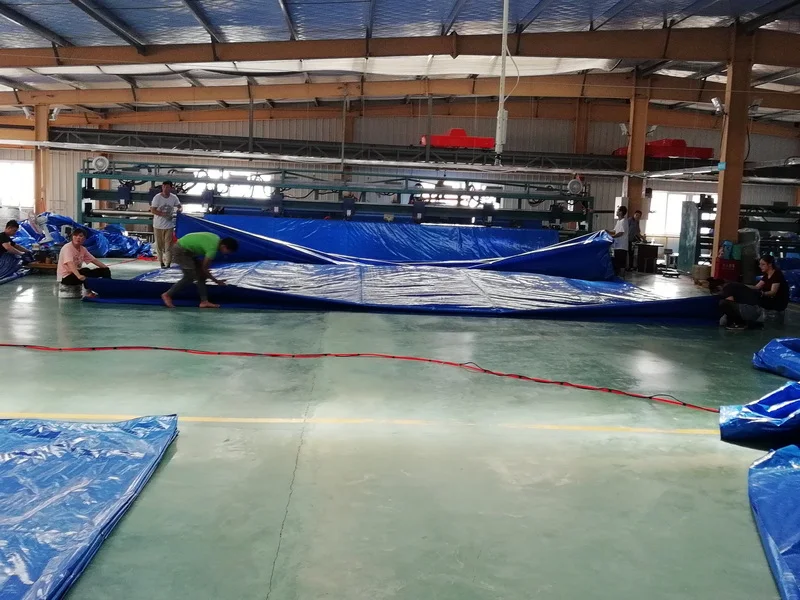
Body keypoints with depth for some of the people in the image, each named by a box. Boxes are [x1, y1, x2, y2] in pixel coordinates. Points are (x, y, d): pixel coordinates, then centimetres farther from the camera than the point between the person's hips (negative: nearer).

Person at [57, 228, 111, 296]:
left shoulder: (82, 249, 5)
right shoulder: (67, 247, -18)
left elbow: (94, 260, 9)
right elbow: (70, 263, -34)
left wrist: (106, 268, -5)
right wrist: (79, 276, -50)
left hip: (77, 273, 8)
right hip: (66, 276, -8)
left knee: (104, 270, -3)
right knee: (85, 270, -37)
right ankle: (89, 292, -27)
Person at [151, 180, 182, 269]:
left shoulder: (174, 198, -5)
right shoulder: (157, 197, -11)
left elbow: (179, 207, 9)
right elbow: (153, 210, -13)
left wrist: (179, 210, -16)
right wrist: (164, 214, -23)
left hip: (169, 225, 1)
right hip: (158, 225, -1)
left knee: (168, 245, -1)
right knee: (159, 245, 8)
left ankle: (168, 263, 2)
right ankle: (161, 262, 19)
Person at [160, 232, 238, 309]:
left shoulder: (217, 239, 0)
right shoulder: (213, 248, -26)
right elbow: (204, 268, -16)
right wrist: (216, 281, -6)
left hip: (188, 250, 10)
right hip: (181, 251, -10)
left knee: (201, 275, 5)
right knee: (190, 277, -10)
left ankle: (204, 301, 5)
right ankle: (167, 295, 2)